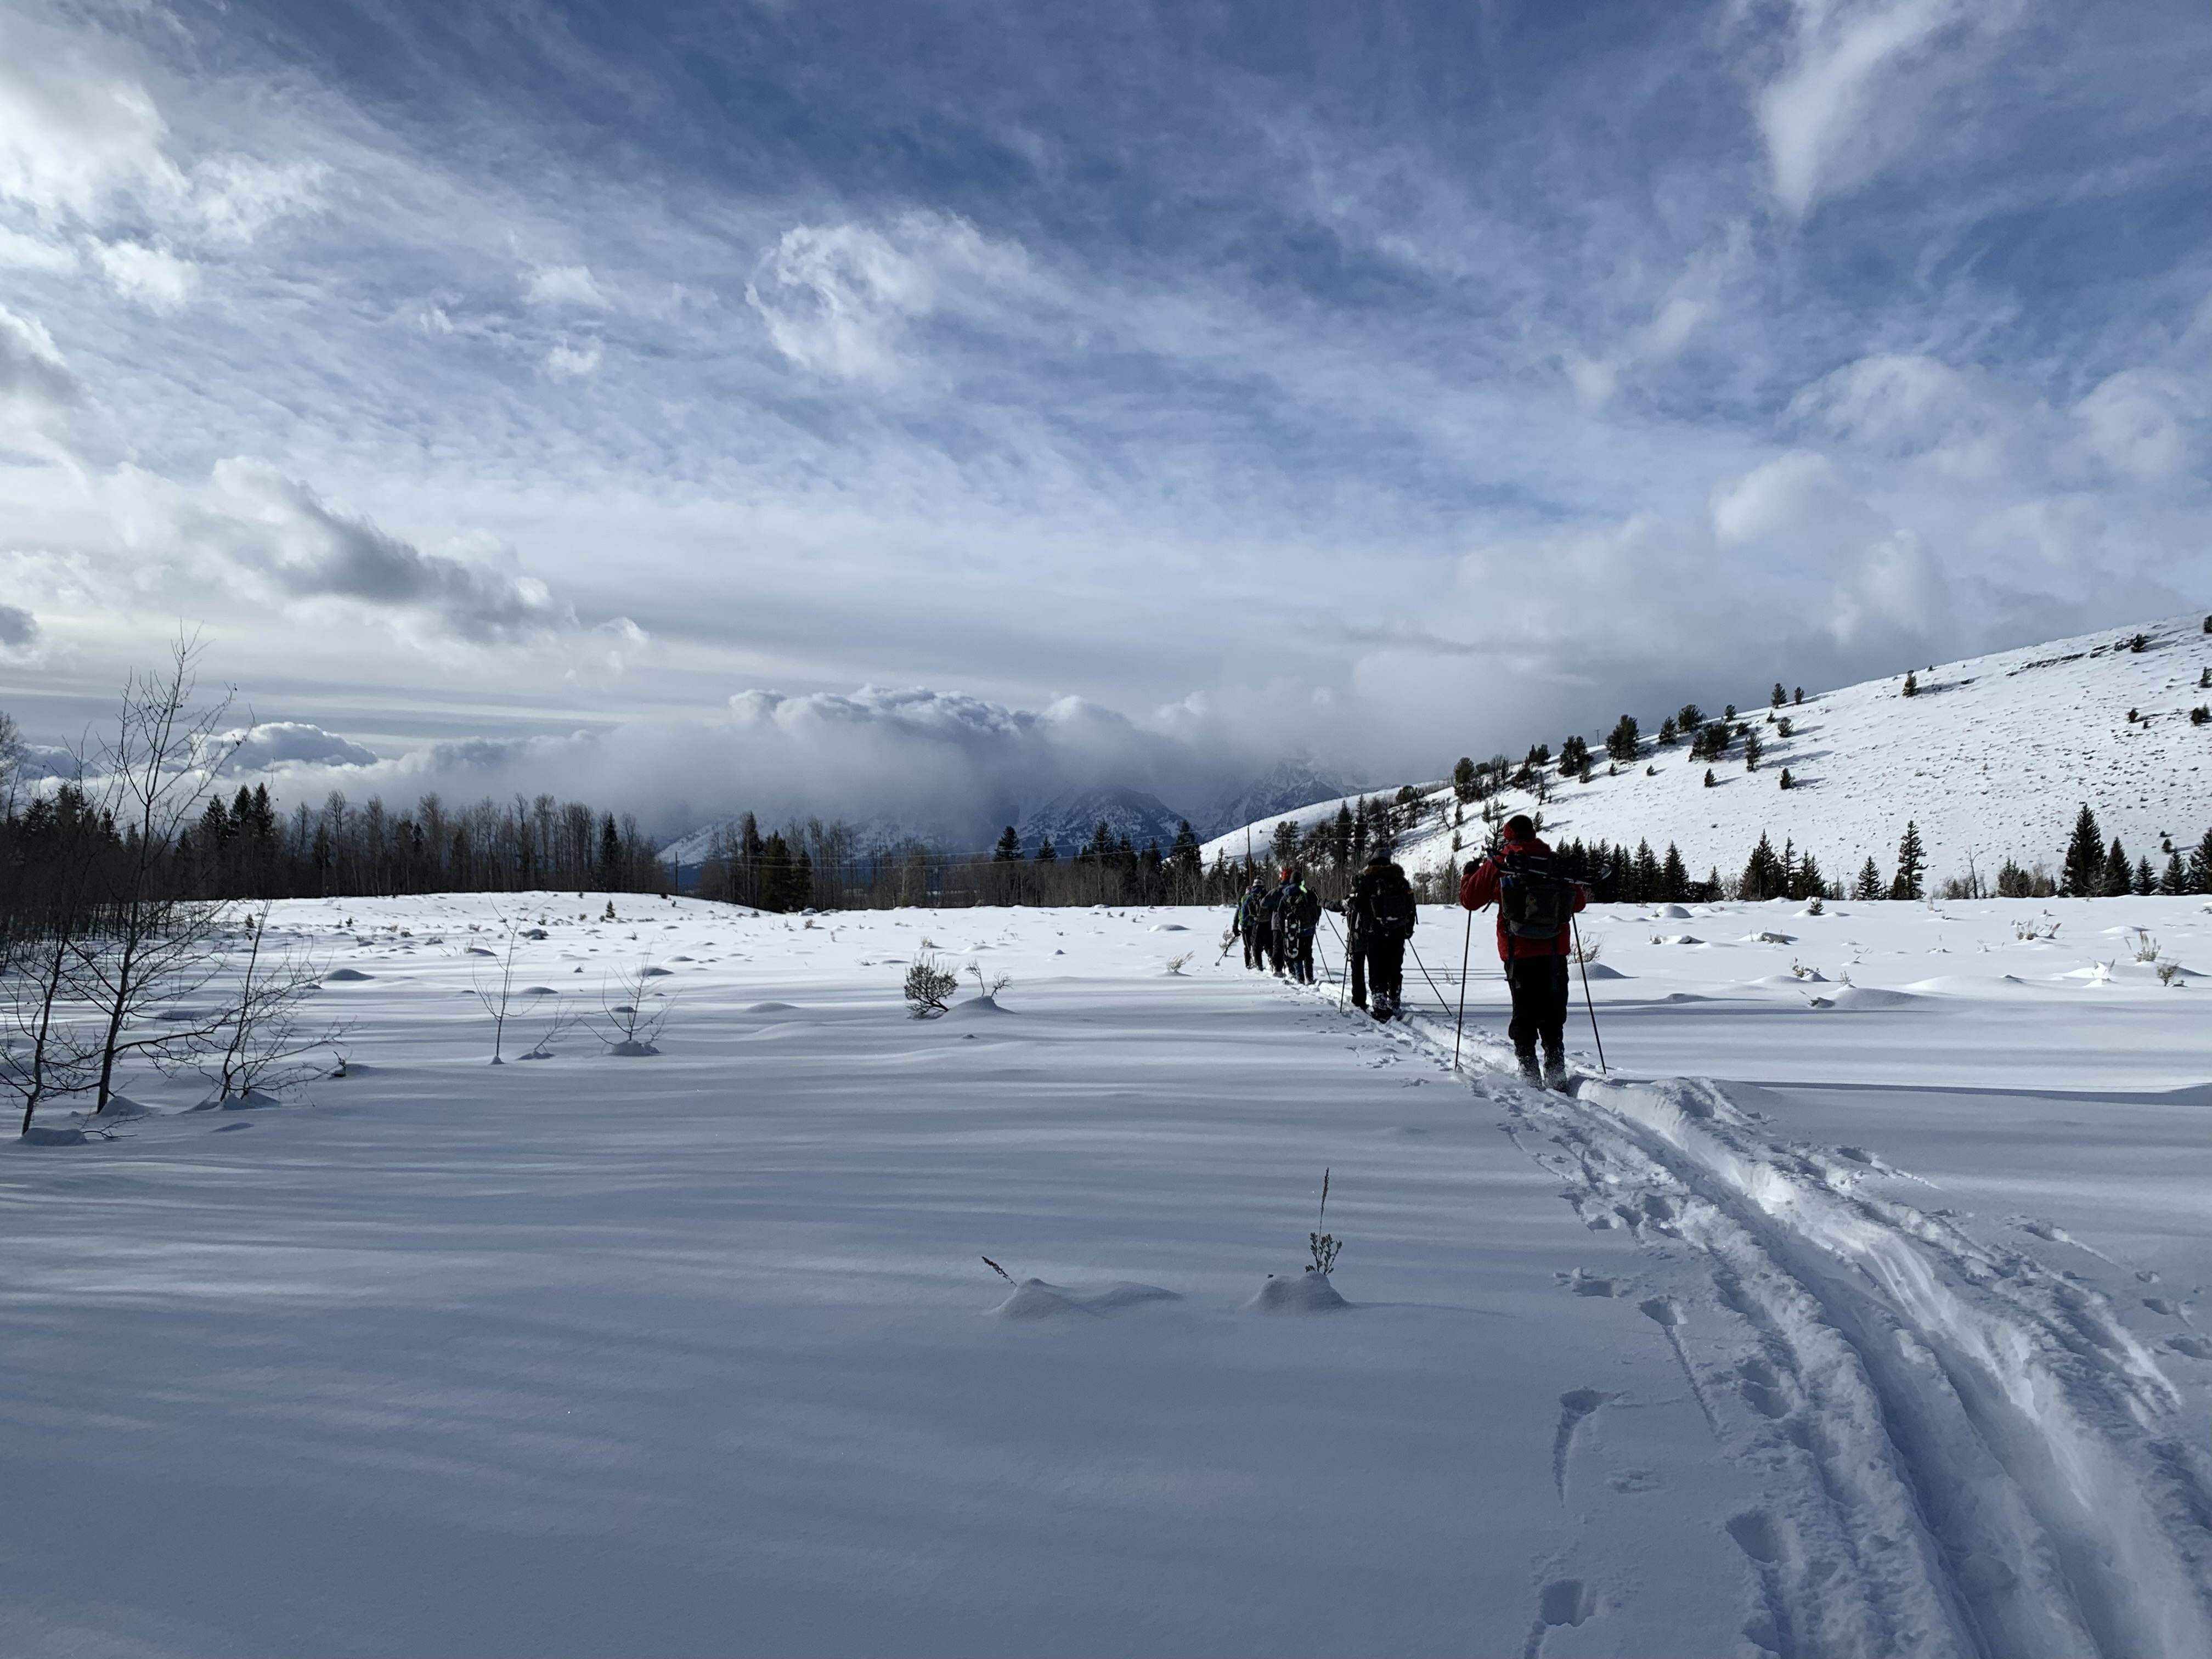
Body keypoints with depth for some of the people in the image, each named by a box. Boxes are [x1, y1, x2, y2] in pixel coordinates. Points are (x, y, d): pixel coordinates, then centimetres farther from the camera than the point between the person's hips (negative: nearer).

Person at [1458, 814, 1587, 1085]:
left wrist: (1468, 875, 25)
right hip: (1556, 952, 2)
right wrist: (1584, 892, 37)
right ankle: (1556, 1071, 8)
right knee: (1553, 1013, 12)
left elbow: (1470, 898, 4)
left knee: (1524, 1013, 8)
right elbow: (1578, 902, 13)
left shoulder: (1498, 865, -3)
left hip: (1519, 953, -2)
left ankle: (1529, 1071, 3)